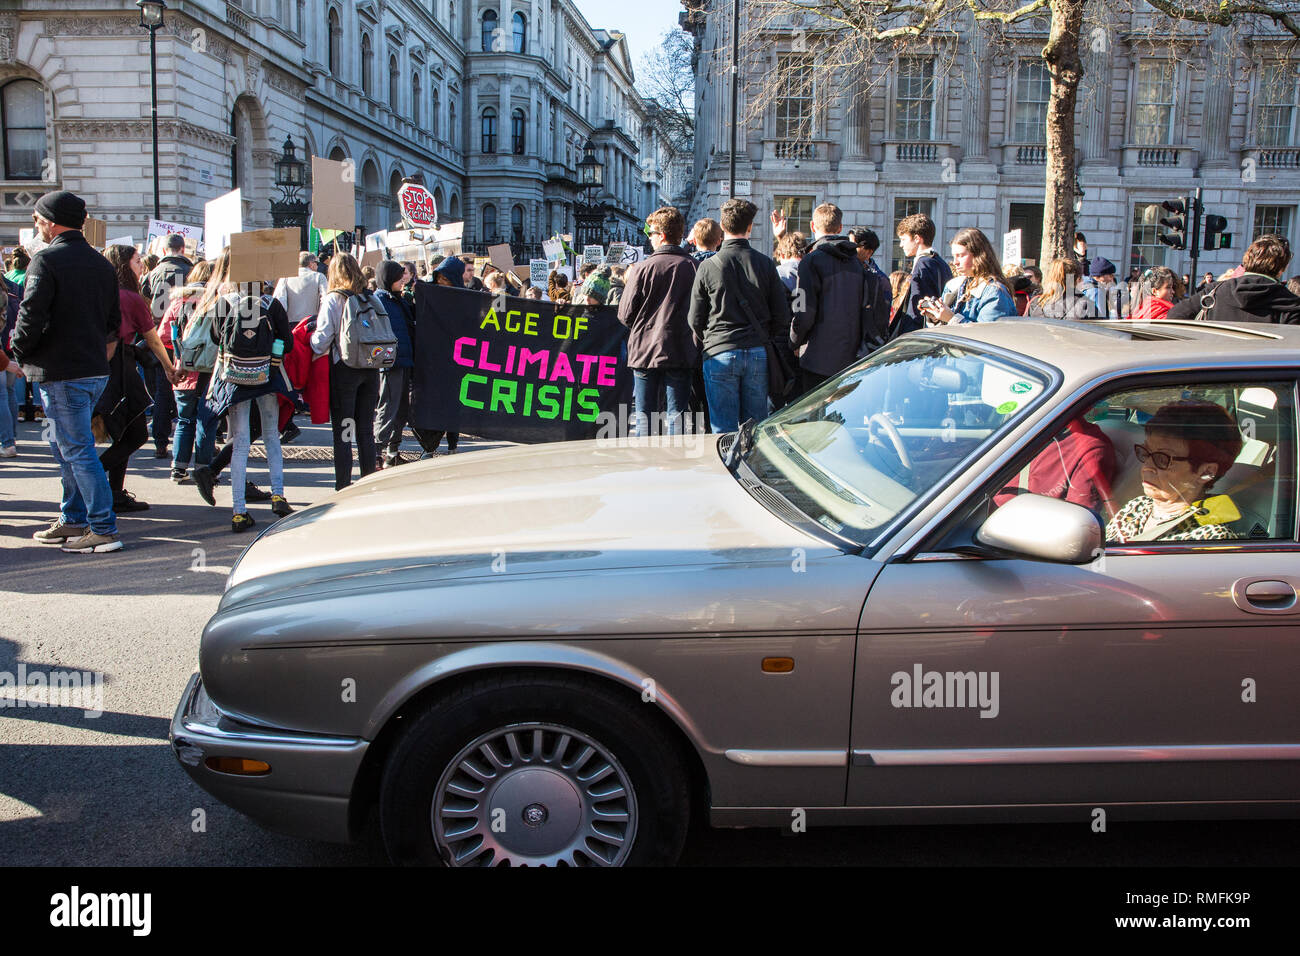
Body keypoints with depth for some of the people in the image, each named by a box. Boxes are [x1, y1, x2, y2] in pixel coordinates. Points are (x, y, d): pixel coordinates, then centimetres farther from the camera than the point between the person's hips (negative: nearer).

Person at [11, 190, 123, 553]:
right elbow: (114, 320, 14)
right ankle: (73, 520, 26)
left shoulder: (46, 260, -12)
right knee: (64, 445, 19)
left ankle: (104, 530, -3)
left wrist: (19, 352, -2)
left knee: (77, 450, -4)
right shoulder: (101, 263, 11)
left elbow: (31, 316, -17)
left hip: (60, 373, -8)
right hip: (96, 369, 8)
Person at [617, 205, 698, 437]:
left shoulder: (643, 268, -8)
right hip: (681, 354, 1)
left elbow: (625, 315, -2)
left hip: (645, 351, -1)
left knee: (644, 414, 8)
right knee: (677, 413, 6)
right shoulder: (694, 267, -3)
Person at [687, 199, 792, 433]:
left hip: (719, 354, -2)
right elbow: (782, 314, 4)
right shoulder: (765, 264, 1)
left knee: (724, 431, 2)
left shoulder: (708, 266, -5)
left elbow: (695, 319, 1)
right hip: (758, 355, 2)